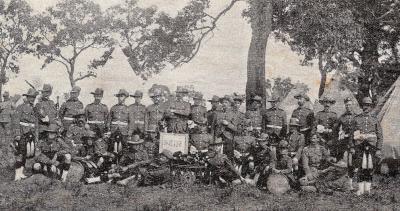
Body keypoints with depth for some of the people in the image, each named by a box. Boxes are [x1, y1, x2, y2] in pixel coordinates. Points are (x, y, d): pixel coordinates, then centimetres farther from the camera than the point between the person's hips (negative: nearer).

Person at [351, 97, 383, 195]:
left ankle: (367, 187, 8)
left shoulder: (375, 120, 9)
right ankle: (361, 188, 3)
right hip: (360, 146, 0)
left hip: (371, 146, 0)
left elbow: (380, 136, 7)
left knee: (370, 168, 1)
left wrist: (379, 149, -1)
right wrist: (352, 147, 2)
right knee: (361, 167, -2)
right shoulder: (356, 119, 9)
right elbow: (353, 134, 10)